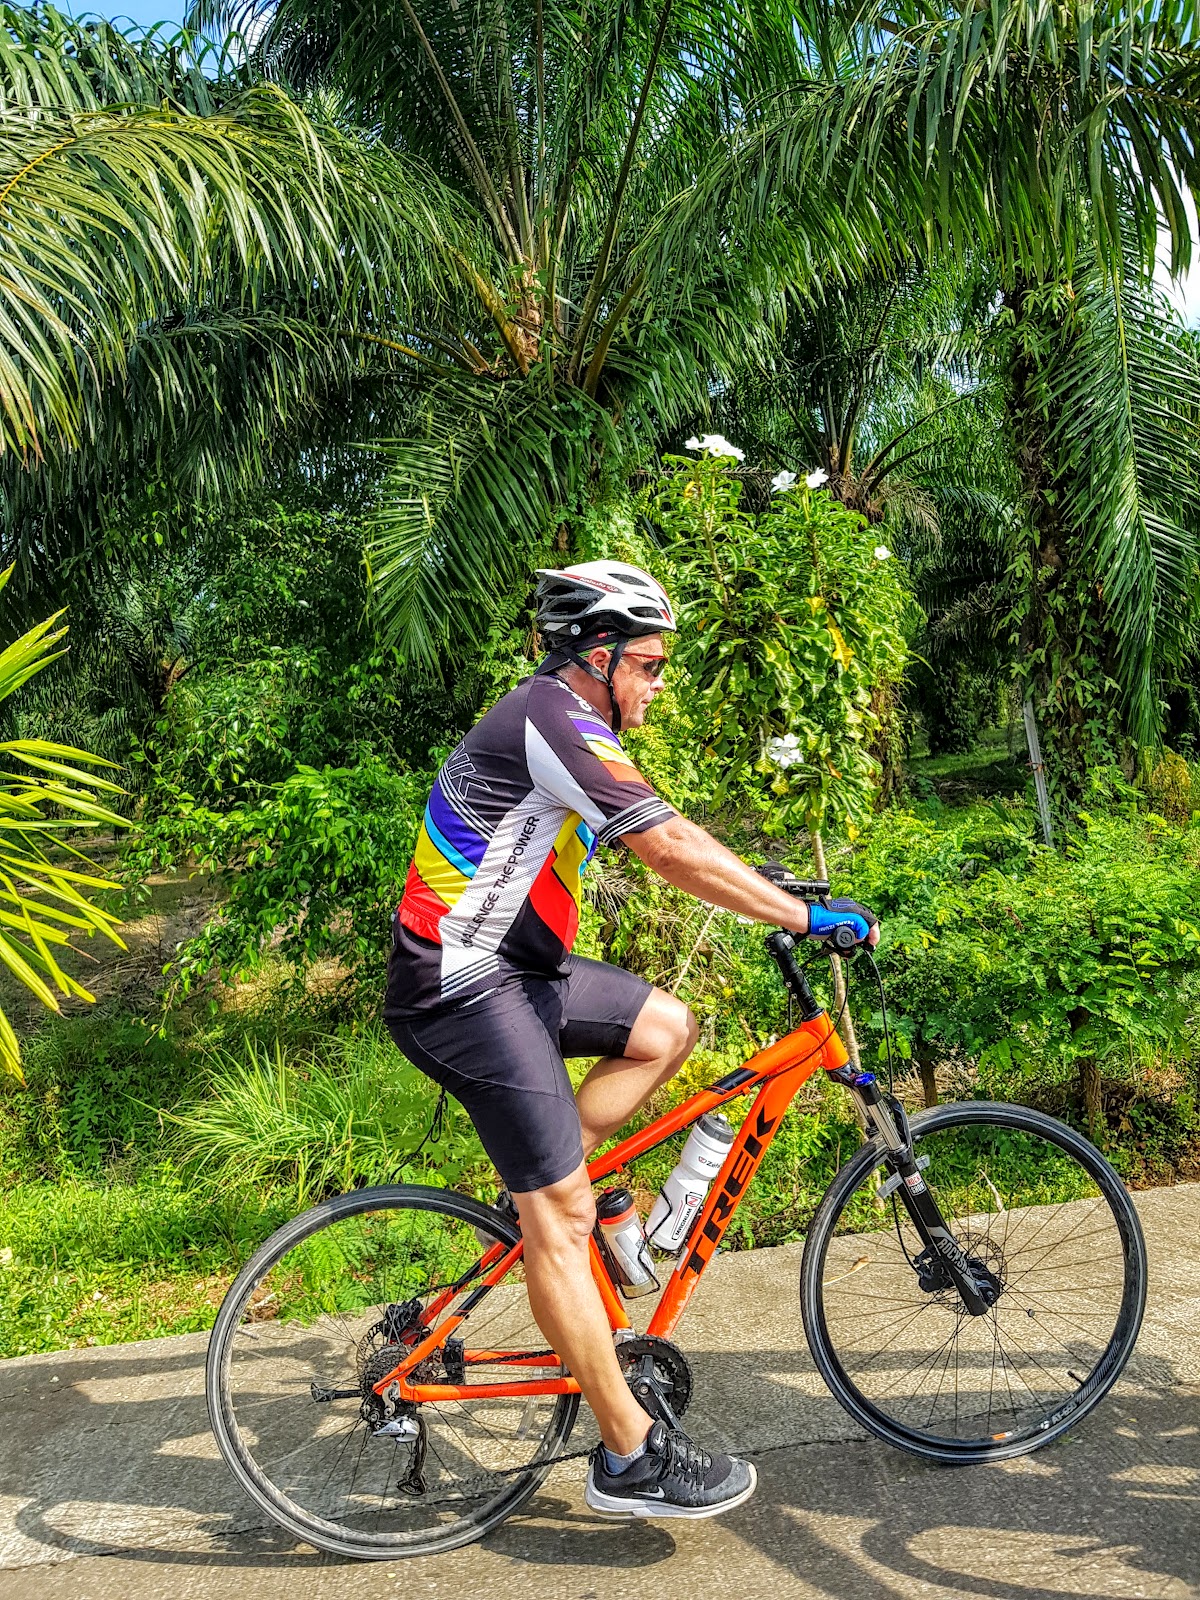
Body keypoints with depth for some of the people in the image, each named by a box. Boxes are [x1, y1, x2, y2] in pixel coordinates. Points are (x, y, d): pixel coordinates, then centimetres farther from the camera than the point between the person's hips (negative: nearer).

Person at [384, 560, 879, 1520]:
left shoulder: (554, 721, 15)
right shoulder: (556, 723, -18)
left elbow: (666, 837, 21)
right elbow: (674, 851, -22)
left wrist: (776, 896, 19)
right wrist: (806, 917, -14)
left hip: (509, 967, 10)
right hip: (463, 991, -10)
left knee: (666, 1029, 10)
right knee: (563, 1221, -6)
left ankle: (538, 1197, 14)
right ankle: (631, 1459, 4)